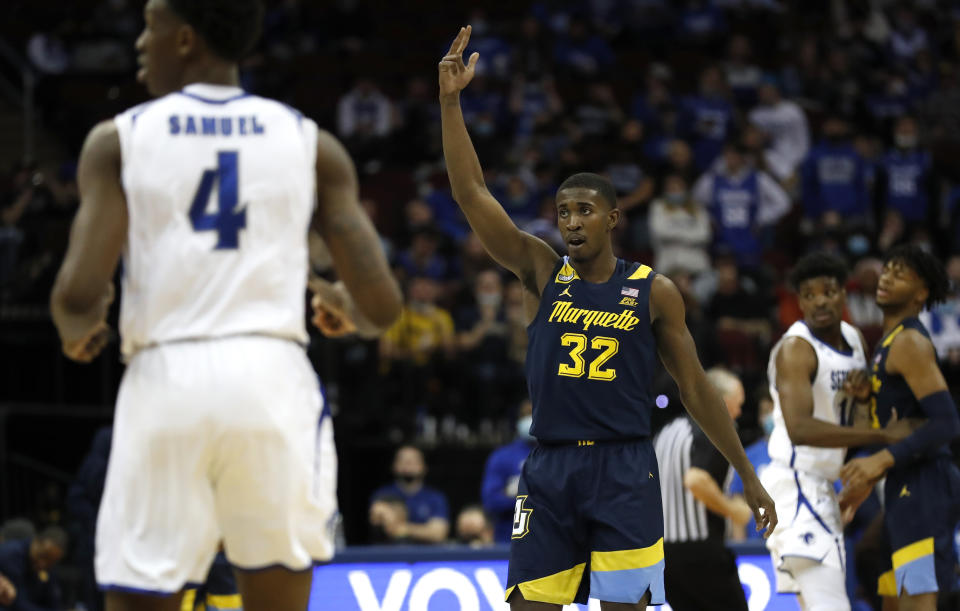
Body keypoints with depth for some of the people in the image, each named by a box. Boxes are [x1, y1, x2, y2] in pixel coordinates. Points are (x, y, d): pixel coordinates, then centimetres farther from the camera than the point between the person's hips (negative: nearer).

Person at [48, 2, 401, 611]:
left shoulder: (118, 141, 4)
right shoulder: (311, 143, 8)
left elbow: (79, 294, -8)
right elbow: (382, 303, 3)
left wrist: (76, 331, 16)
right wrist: (338, 305, 27)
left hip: (165, 379, -1)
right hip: (272, 378, 1)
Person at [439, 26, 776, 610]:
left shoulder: (653, 292, 3)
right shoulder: (543, 273, 7)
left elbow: (696, 389, 8)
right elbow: (472, 193, -1)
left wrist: (748, 475, 7)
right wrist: (451, 102, -9)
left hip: (625, 472, -2)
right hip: (550, 471, 2)